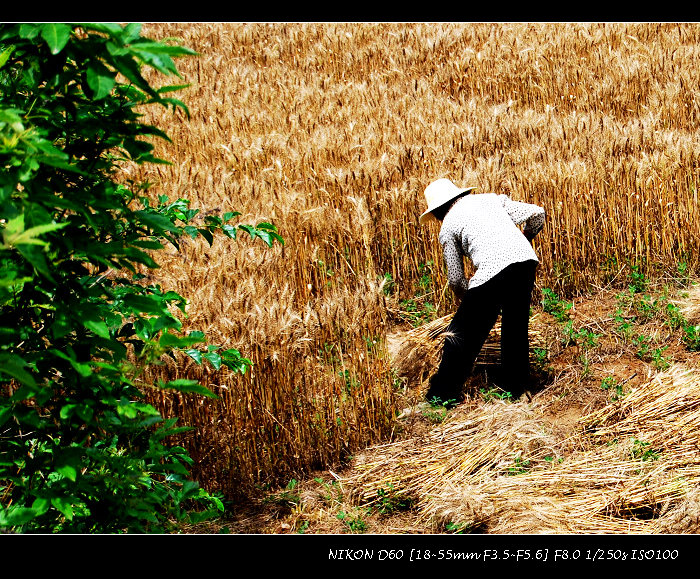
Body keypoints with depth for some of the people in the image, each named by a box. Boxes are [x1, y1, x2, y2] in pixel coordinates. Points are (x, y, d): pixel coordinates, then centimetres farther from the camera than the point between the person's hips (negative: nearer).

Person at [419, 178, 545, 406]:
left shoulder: (448, 227, 16)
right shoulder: (492, 199, 26)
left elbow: (456, 279, 17)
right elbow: (536, 214, 20)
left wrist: (468, 300, 36)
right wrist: (526, 238, 39)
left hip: (492, 268, -4)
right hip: (526, 259, 4)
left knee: (463, 333, 9)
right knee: (516, 326, 23)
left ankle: (443, 392, 14)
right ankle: (515, 385, 32)